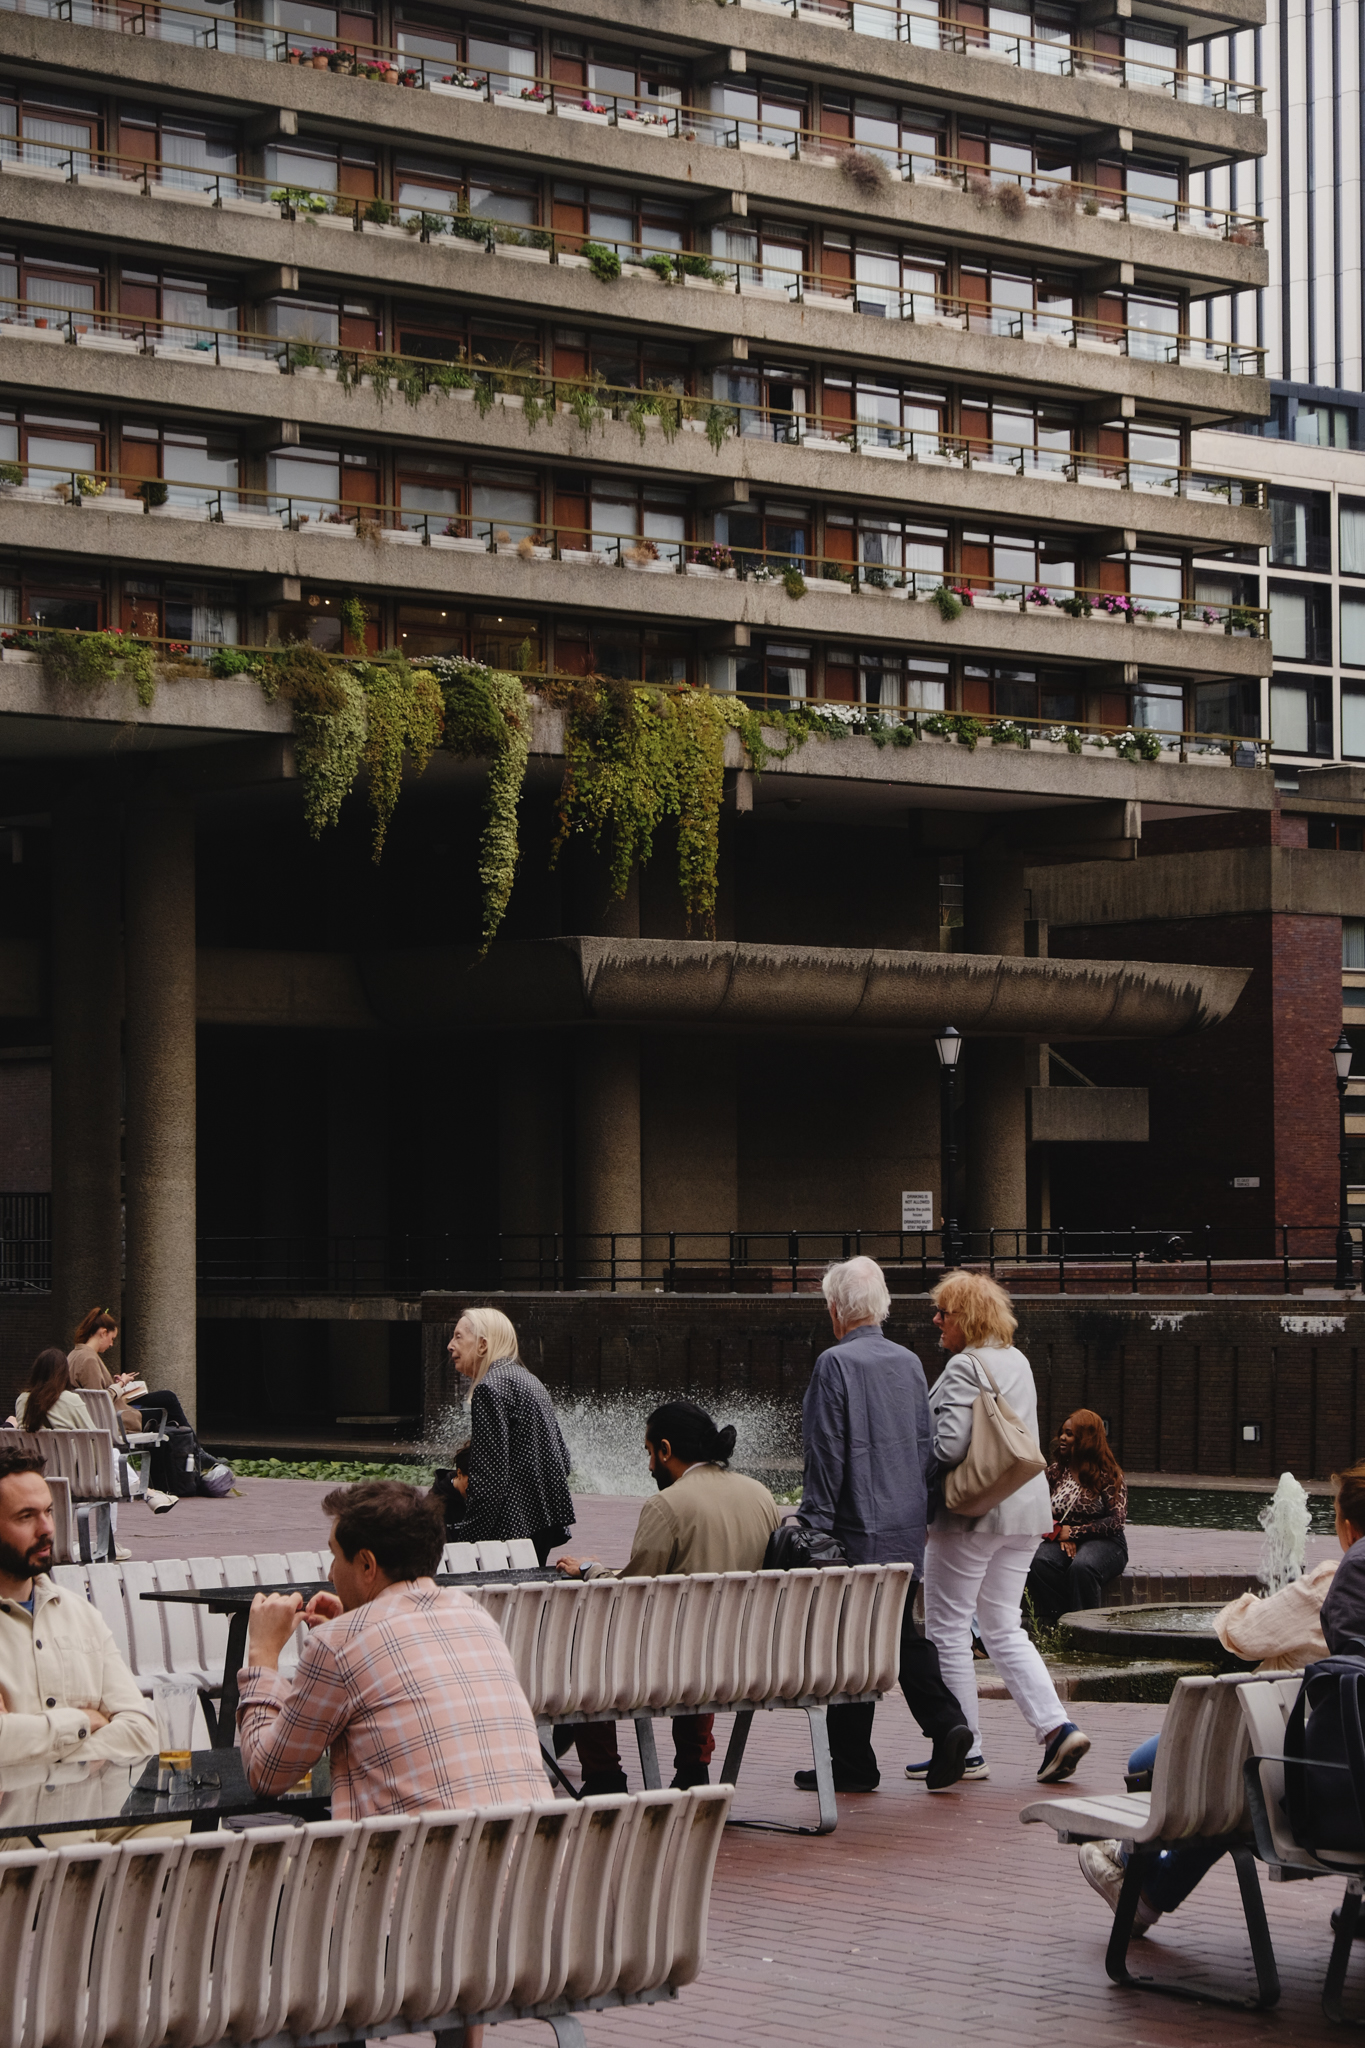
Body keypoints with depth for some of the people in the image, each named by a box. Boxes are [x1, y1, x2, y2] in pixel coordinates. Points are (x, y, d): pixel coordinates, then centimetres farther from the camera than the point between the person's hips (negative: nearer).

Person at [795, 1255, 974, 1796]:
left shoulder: (835, 1363, -13)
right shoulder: (909, 1362, 8)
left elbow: (825, 1453, -14)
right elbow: (927, 1444, 13)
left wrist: (814, 1525, -9)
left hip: (857, 1528, -7)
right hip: (907, 1527, 7)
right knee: (902, 1632, 15)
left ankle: (852, 1764, 6)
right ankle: (946, 1722, -2)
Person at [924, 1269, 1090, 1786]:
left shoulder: (965, 1366, -15)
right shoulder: (1018, 1361, 14)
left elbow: (949, 1445, -22)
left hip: (971, 1511, -9)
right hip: (1025, 1510, 9)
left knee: (948, 1629, 2)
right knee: (1003, 1629, 14)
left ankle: (965, 1750, 4)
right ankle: (1057, 1727, 0)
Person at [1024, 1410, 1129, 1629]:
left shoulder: (1107, 1475, -2)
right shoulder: (1055, 1471, 11)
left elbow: (1116, 1520, -8)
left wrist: (1073, 1532, -11)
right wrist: (1058, 1533, -11)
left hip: (1102, 1541, -4)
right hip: (1061, 1541, 4)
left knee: (1082, 1567, -38)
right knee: (1040, 1563, -31)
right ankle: (1052, 1626, -27)